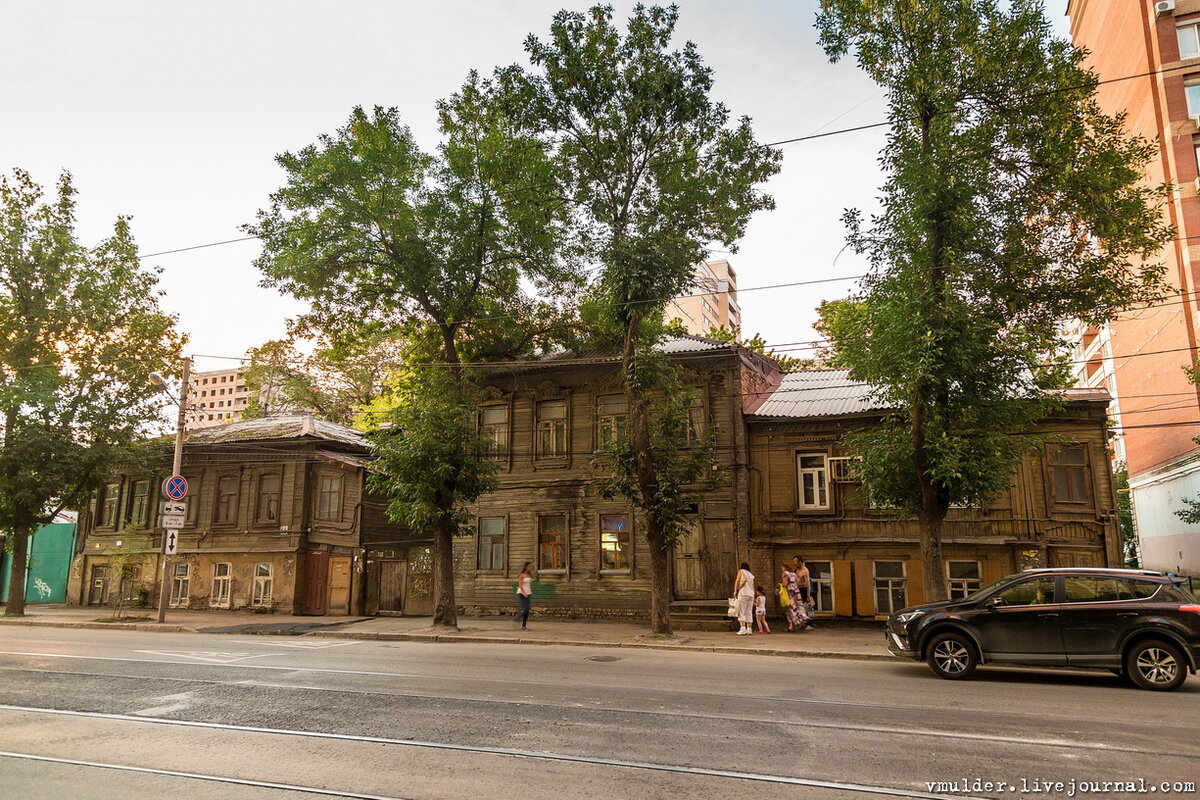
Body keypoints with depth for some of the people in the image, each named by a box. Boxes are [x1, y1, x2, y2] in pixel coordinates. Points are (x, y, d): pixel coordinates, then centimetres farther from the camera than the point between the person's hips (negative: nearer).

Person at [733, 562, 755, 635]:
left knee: (741, 612, -8)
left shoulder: (741, 571, 9)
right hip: (751, 595, 5)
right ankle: (749, 629, 3)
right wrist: (753, 599, 20)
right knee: (749, 613, 8)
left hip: (743, 593, -5)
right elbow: (753, 586, 20)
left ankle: (743, 628, -19)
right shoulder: (751, 575, 22)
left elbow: (737, 580, -3)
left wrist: (735, 591, -6)